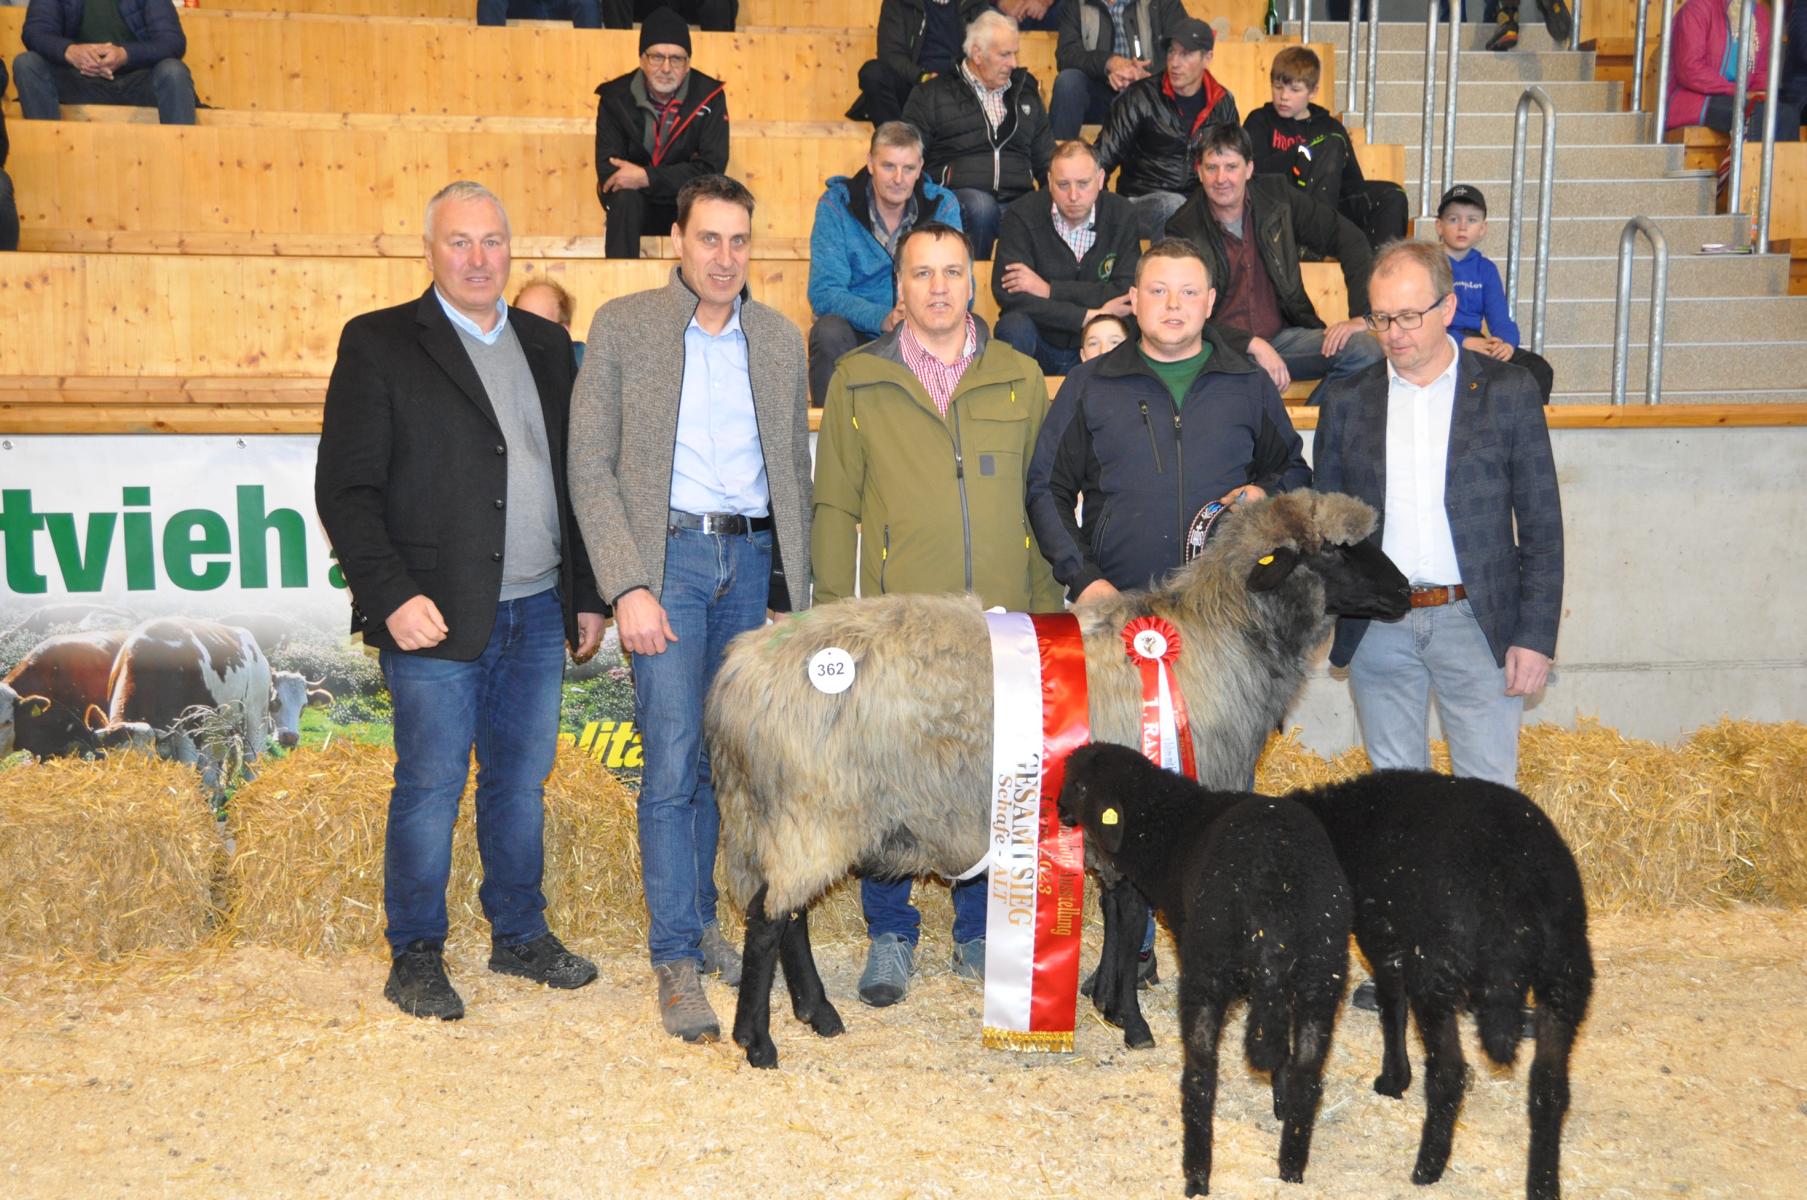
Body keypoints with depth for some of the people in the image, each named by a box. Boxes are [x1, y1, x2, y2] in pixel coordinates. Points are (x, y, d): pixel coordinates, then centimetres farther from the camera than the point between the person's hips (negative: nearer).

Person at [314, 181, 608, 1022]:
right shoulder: (378, 345, -3)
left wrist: (585, 593, 13)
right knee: (429, 787, 2)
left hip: (537, 610, 5)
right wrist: (393, 596, -16)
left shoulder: (545, 345, 13)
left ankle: (521, 935, 28)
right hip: (437, 617, -5)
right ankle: (415, 958, 16)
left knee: (522, 780, 13)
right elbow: (345, 489, -7)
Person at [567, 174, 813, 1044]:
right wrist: (628, 587, -12)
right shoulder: (623, 327, 0)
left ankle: (700, 918, 26)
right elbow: (590, 469, -4)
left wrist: (796, 592, 8)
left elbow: (796, 472, 14)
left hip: (752, 557, 4)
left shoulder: (780, 339, 11)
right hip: (667, 556, -4)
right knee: (672, 764, -8)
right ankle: (676, 961, -1)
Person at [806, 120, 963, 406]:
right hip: (857, 333, -2)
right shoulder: (836, 205, -6)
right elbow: (824, 293, -15)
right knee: (829, 332, -33)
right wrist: (883, 318, -33)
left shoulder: (942, 205, 1)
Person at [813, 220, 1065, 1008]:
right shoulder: (857, 380, 7)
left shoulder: (1019, 378, 10)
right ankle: (890, 936, 19)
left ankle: (979, 934, 23)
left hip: (1001, 624, 1)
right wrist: (833, 611, 0)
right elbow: (835, 506, 7)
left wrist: (1045, 607, 7)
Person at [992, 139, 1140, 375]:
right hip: (1038, 343, -2)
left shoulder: (1120, 214, -3)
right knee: (1015, 325, -32)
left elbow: (1128, 293, -12)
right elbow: (1008, 293, -22)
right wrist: (1089, 317, -24)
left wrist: (1050, 290, -19)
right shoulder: (1022, 215, -10)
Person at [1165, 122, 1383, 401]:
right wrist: (1253, 345, -21)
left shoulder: (1276, 196, 4)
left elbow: (1348, 239, 8)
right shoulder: (1182, 230, -5)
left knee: (1368, 350, -21)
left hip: (1283, 336, 4)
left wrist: (1361, 315, -3)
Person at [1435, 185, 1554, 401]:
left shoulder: (1485, 268, 18)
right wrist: (1463, 341, -21)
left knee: (1540, 370, -13)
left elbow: (1501, 318, 11)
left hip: (1475, 341, 6)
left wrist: (1507, 343, -13)